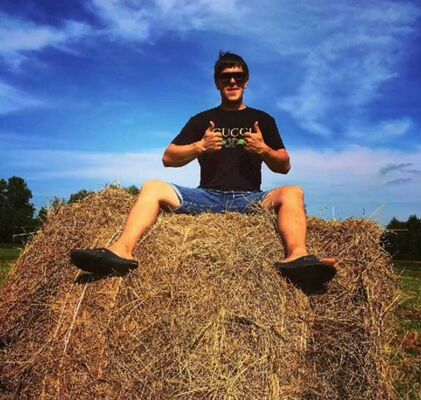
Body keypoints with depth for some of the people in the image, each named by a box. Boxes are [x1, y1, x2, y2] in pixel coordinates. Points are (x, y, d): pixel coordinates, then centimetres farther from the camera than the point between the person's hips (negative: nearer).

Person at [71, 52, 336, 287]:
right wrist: (199, 146, -8)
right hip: (207, 196, 1)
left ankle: (297, 257, -56)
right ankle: (122, 251, -43)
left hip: (249, 198, 0)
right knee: (153, 188, -20)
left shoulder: (262, 120, 17)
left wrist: (264, 150, -9)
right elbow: (168, 158, 11)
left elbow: (284, 167, 13)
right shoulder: (202, 119, 18)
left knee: (291, 193, -29)